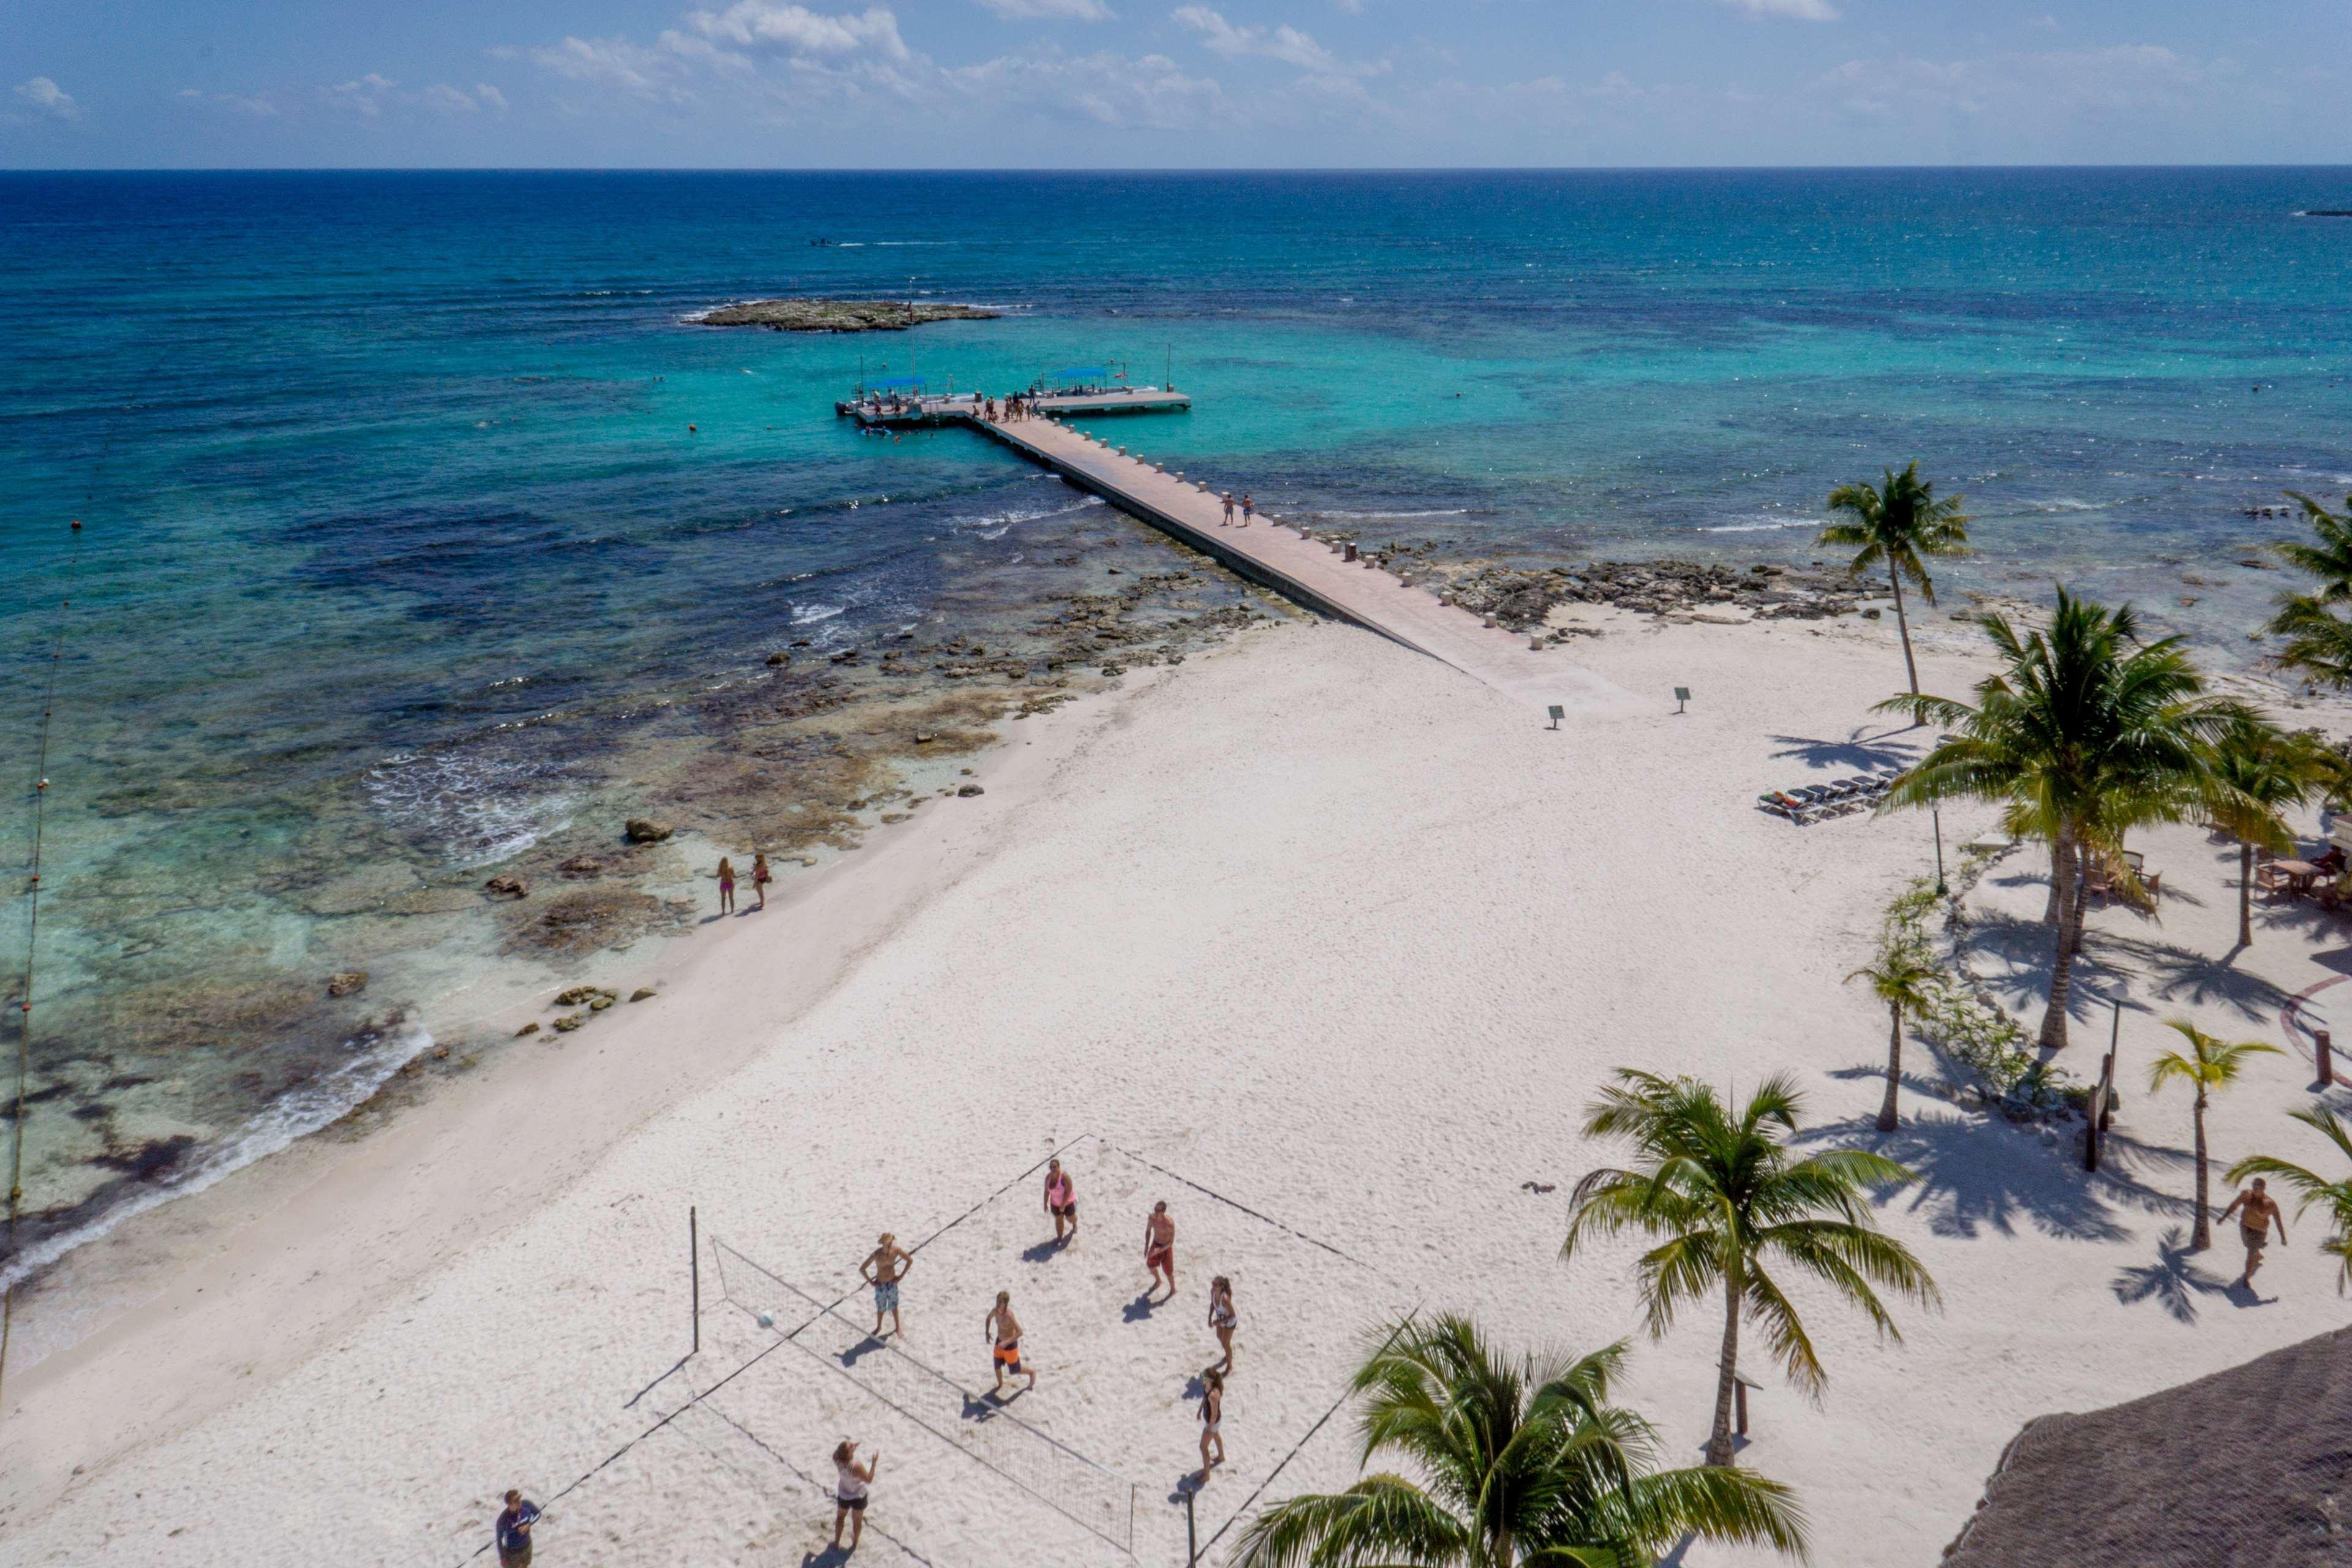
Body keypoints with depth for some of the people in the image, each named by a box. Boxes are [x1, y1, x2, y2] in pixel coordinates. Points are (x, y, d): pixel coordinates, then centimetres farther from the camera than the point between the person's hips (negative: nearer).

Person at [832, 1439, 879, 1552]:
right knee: (857, 1521, 24)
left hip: (843, 1495, 3)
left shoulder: (837, 1460, -26)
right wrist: (874, 1463, -24)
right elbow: (869, 1480, -25)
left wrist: (853, 1447, -8)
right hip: (858, 1496, -3)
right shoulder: (856, 1467, -38)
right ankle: (854, 1545, 44)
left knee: (840, 1517, 30)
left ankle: (836, 1544, 40)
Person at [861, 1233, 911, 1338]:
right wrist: (871, 1282, -11)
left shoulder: (896, 1250, -18)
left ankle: (897, 1327, 35)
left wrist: (901, 1276, -4)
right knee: (881, 1308, 13)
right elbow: (862, 1269, -18)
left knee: (894, 1306, 15)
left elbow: (910, 1260, -4)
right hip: (880, 1284, -2)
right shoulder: (876, 1254, -25)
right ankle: (879, 1328, 38)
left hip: (892, 1282, 2)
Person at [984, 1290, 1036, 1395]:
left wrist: (1006, 1343, -37)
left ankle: (1032, 1373, 40)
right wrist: (987, 1333, 4)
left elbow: (1020, 1332, -35)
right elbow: (988, 1319, 11)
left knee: (1015, 1370, 11)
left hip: (1010, 1345, -6)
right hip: (999, 1342, 6)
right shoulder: (995, 1311, -14)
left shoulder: (1009, 1315, -34)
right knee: (997, 1367, 16)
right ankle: (1001, 1386, 43)